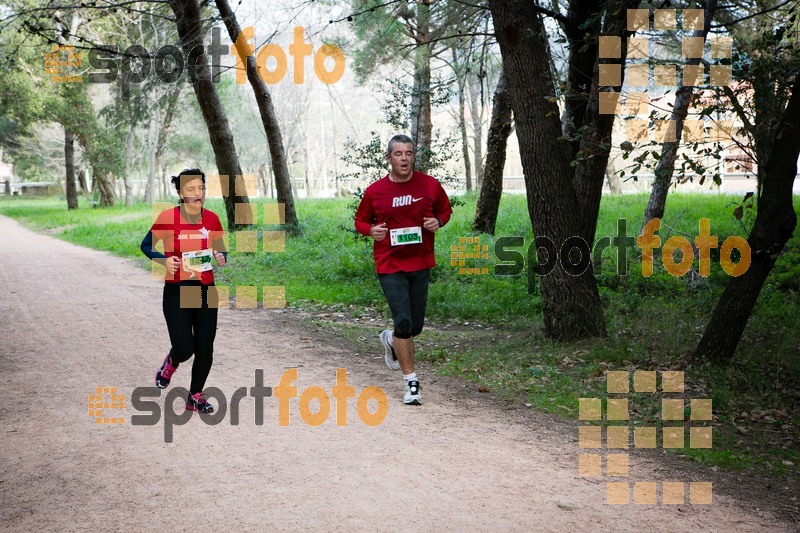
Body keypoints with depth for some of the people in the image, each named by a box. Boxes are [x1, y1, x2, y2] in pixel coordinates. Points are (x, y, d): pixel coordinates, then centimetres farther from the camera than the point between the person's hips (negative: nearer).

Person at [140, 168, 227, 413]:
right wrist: (164, 260, -18)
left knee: (205, 348, 3)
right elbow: (146, 245, 0)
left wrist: (221, 257, -12)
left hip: (206, 291, 3)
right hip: (176, 292, -3)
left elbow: (221, 250, 12)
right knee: (184, 348, -8)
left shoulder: (212, 219, -1)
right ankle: (171, 362, 30)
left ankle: (195, 396, 24)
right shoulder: (168, 218, -11)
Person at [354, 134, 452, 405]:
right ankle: (411, 382, 3)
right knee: (403, 322, -11)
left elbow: (445, 209, 16)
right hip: (390, 265, -2)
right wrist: (371, 230, -12)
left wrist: (438, 222, -7)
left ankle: (391, 340, 46)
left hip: (421, 264, 3)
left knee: (415, 326, 10)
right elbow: (360, 220, 10)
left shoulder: (430, 185, -1)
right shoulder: (374, 191, -4)